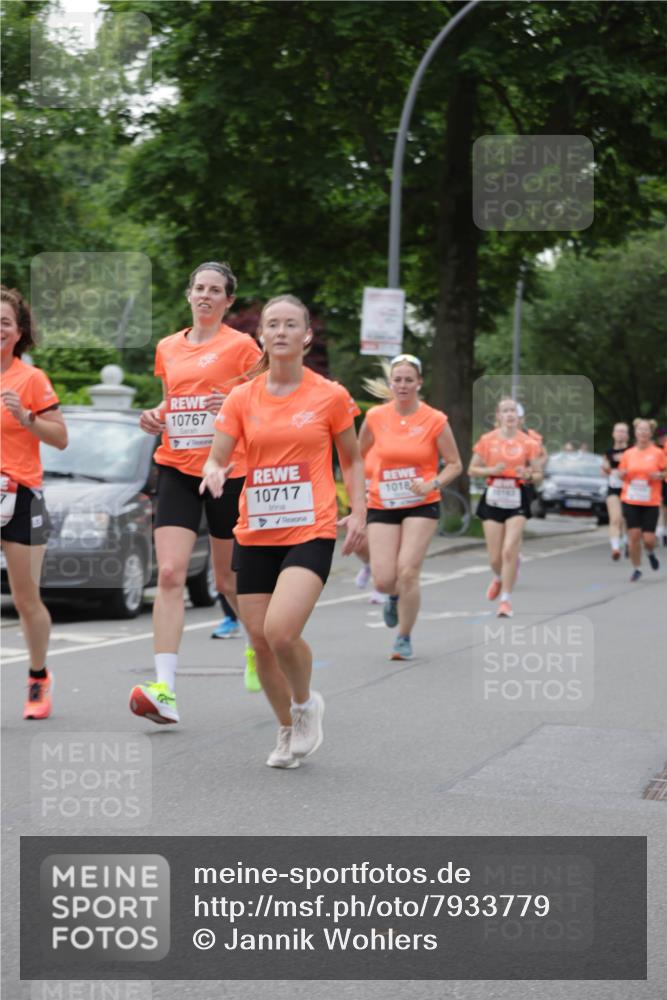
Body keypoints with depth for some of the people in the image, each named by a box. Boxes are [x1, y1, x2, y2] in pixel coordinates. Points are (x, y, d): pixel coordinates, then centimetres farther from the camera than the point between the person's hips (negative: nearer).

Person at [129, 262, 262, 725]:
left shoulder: (241, 345, -3)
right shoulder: (168, 348, 11)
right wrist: (156, 417, 4)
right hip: (177, 470, 3)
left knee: (230, 579, 8)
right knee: (170, 573, -12)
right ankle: (164, 689, -17)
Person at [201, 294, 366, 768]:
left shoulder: (330, 396, 0)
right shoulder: (241, 398, 4)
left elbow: (352, 460, 11)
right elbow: (217, 459, 3)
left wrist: (359, 512, -2)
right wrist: (214, 473, -20)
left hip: (311, 532, -3)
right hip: (255, 534, 4)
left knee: (280, 631, -22)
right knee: (260, 642, 5)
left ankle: (306, 703, 8)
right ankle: (289, 731, 28)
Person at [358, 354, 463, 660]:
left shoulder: (435, 421, -7)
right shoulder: (375, 417, -1)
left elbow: (454, 465, 0)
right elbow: (357, 456, 15)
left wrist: (433, 484, -17)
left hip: (421, 506, -2)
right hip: (382, 506, 2)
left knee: (407, 572, -14)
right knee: (384, 581, -6)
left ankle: (404, 638, 6)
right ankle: (395, 597, 34)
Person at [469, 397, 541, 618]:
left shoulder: (528, 442, 0)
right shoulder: (487, 440, 1)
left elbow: (537, 473, 8)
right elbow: (472, 470, 5)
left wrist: (528, 475, -15)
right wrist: (491, 470, -13)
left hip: (516, 500, -1)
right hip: (493, 498, 1)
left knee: (509, 551, -15)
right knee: (495, 557, 5)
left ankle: (506, 600, -5)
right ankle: (499, 578, 41)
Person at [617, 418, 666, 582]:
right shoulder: (628, 454, 5)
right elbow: (621, 473, 15)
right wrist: (623, 473, -7)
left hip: (651, 502, -1)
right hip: (630, 500, 1)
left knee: (648, 538, -7)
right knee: (634, 535, -5)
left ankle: (651, 553, 31)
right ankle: (636, 569, 12)